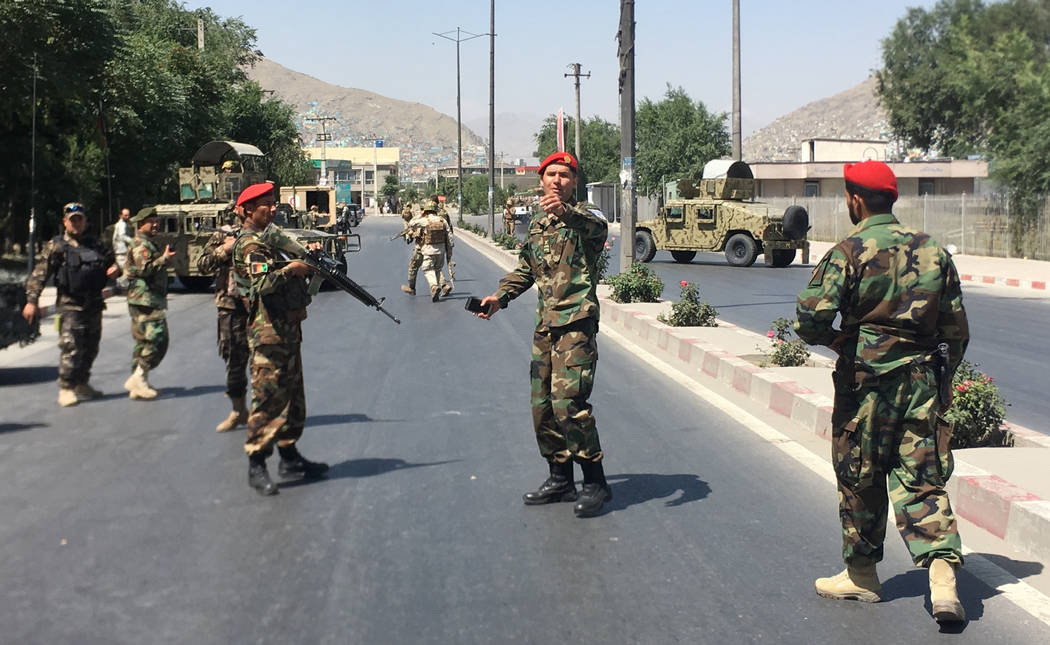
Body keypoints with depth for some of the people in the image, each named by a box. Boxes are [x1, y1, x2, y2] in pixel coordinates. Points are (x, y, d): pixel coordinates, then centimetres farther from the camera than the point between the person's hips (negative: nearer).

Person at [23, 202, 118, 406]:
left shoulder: (95, 244, 12)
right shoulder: (56, 246, -3)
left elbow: (110, 258, 26)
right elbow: (39, 275, -7)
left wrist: (115, 268, 1)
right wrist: (32, 301, -15)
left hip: (94, 304, 6)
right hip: (70, 305, -6)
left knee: (90, 348, 12)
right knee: (71, 347, -12)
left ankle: (82, 384, 26)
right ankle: (66, 389, -5)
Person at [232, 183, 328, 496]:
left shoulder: (271, 235, 17)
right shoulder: (249, 245, -12)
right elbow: (262, 283, -27)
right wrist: (289, 269, -22)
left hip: (289, 327, 10)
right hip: (269, 332, -10)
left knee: (293, 394, 14)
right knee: (268, 395, -9)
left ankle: (289, 457, 22)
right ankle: (256, 464, -4)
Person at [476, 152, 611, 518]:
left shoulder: (583, 217, -4)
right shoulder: (537, 226, 18)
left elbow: (597, 226, -30)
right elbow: (524, 271, 27)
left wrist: (565, 211, -49)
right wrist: (500, 297, 10)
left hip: (577, 325, -8)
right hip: (545, 326, 8)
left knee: (568, 403, -15)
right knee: (542, 405, 9)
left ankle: (596, 483, -4)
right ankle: (560, 480, 22)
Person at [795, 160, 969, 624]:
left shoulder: (849, 253, -10)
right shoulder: (933, 251, 5)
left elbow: (810, 320, -20)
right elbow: (957, 329, 9)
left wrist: (835, 340, 1)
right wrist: (941, 379, 20)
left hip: (866, 382, -4)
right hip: (923, 381, 4)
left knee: (860, 482, 11)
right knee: (922, 482, 7)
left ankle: (861, 576, 24)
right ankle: (943, 572, -9)